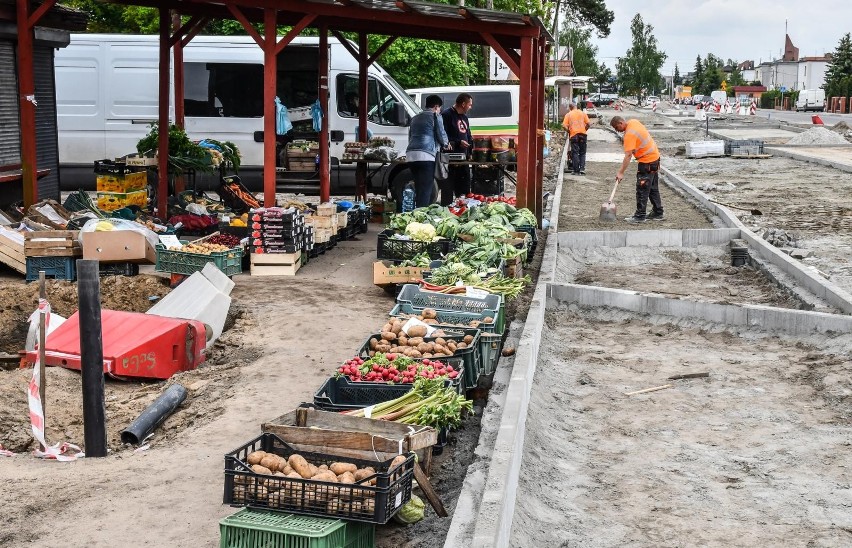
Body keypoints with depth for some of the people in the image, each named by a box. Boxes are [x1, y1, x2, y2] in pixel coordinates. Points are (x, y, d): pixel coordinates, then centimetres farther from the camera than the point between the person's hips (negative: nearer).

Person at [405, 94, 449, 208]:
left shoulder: (415, 118, 24)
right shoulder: (435, 117, 3)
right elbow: (442, 136, 2)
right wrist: (446, 143, 25)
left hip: (410, 156, 7)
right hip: (426, 156, -7)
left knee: (419, 190, 13)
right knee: (426, 190, -8)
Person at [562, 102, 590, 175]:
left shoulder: (568, 115, 4)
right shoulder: (583, 113, 8)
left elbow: (564, 126, -6)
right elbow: (588, 124, 1)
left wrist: (569, 132, 9)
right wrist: (584, 130, 15)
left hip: (573, 135, -2)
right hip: (582, 134, 2)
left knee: (575, 153, 2)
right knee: (582, 153, 11)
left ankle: (576, 171, 0)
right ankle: (582, 169, -1)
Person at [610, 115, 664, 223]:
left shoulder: (629, 134, -25)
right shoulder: (633, 122, 3)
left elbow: (628, 156, -28)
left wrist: (621, 173, -27)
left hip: (647, 162, -10)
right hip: (655, 157, 10)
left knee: (642, 190, -6)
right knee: (653, 188, 16)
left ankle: (640, 216, -3)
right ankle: (658, 213, 22)